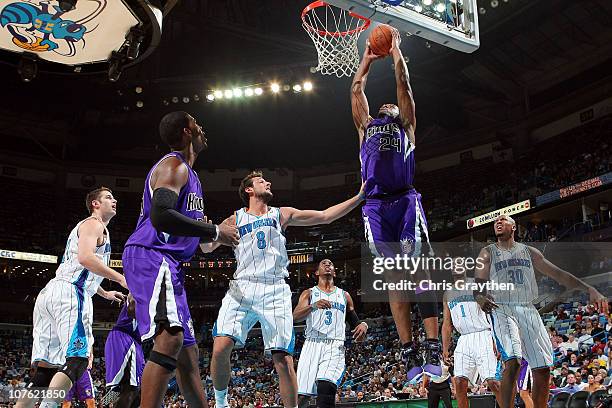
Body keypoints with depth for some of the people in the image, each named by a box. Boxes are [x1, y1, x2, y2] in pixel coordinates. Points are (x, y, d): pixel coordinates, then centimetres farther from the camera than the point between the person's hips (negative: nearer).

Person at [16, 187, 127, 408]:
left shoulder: (87, 226, 32)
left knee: (45, 367, 5)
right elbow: (85, 258, -17)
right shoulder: (94, 224, 2)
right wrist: (119, 278, -14)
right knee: (77, 358, -16)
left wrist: (104, 293, 46)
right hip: (69, 293, -10)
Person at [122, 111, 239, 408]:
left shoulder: (186, 172, 25)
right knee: (171, 336, -28)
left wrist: (217, 233, 20)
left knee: (187, 350, 11)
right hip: (149, 256, -11)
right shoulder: (174, 165, -7)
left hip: (167, 261, 11)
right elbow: (160, 216, -23)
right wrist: (214, 232, -17)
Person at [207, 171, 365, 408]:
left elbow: (325, 216, 15)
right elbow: (208, 247, 12)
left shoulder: (282, 215, 17)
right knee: (221, 347, -17)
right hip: (242, 288, 0)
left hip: (275, 291, 1)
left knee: (283, 359, -7)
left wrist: (359, 197, 9)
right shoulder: (236, 219, 15)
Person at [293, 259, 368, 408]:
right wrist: (313, 306, -22)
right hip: (312, 344, 0)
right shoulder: (309, 293, 14)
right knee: (302, 395, -6)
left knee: (326, 388, -26)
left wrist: (363, 325, -1)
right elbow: (295, 317, -3)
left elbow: (354, 321, 25)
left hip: (335, 346, 0)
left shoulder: (344, 295, 21)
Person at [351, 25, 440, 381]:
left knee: (420, 271, -12)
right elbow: (356, 89, 30)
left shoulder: (406, 126, 23)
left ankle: (433, 350, -14)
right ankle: (410, 352, -1)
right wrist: (368, 57, 41)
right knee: (395, 277, -2)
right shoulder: (366, 126, 28)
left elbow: (404, 85, 19)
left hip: (406, 200, -2)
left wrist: (396, 50, 29)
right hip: (376, 205, 2)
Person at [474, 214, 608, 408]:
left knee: (542, 369, -1)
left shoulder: (528, 251, 17)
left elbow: (557, 273, 13)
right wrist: (480, 298, -24)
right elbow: (478, 283, 1)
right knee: (513, 362, -26)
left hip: (528, 310, 4)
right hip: (502, 310, -4)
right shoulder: (488, 252, 10)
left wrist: (589, 289, 2)